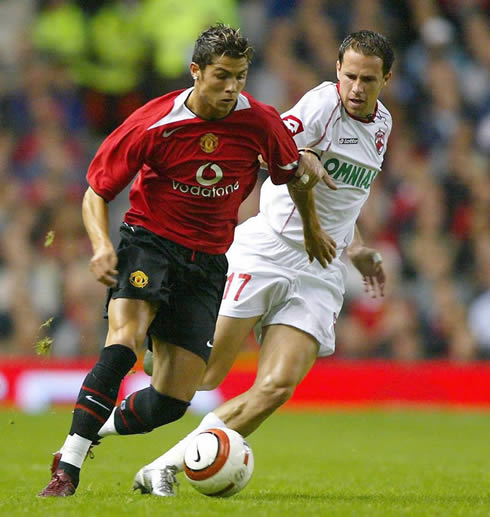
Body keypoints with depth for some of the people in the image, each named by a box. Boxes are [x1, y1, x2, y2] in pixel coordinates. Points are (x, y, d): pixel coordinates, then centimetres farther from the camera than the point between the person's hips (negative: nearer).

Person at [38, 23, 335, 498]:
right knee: (123, 342, -31)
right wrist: (101, 245, -20)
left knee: (172, 401, -5)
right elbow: (96, 191, -5)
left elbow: (293, 171, 14)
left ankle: (88, 434, 22)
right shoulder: (152, 125, -14)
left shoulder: (259, 122, -7)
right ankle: (66, 470, -29)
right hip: (149, 241, -3)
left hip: (207, 262, 3)